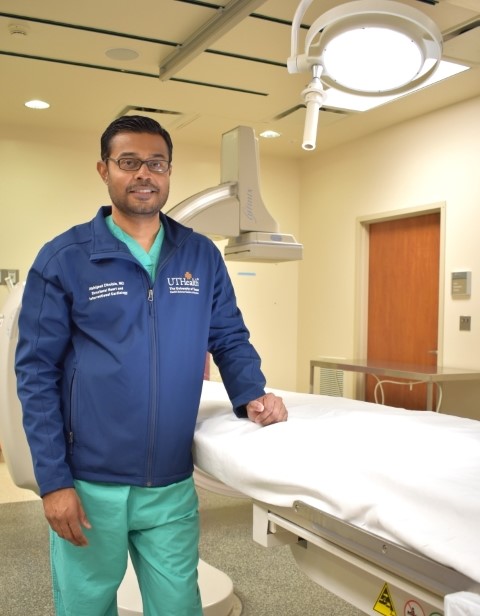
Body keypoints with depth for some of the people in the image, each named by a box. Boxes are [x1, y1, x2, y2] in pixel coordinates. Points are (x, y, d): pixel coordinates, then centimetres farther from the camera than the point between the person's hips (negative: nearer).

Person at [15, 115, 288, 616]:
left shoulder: (202, 256, 4)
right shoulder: (63, 259, -5)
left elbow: (230, 339, 11)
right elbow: (37, 374, -6)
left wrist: (251, 396, -9)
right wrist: (53, 480, -9)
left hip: (173, 486, 2)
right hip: (89, 486, -2)